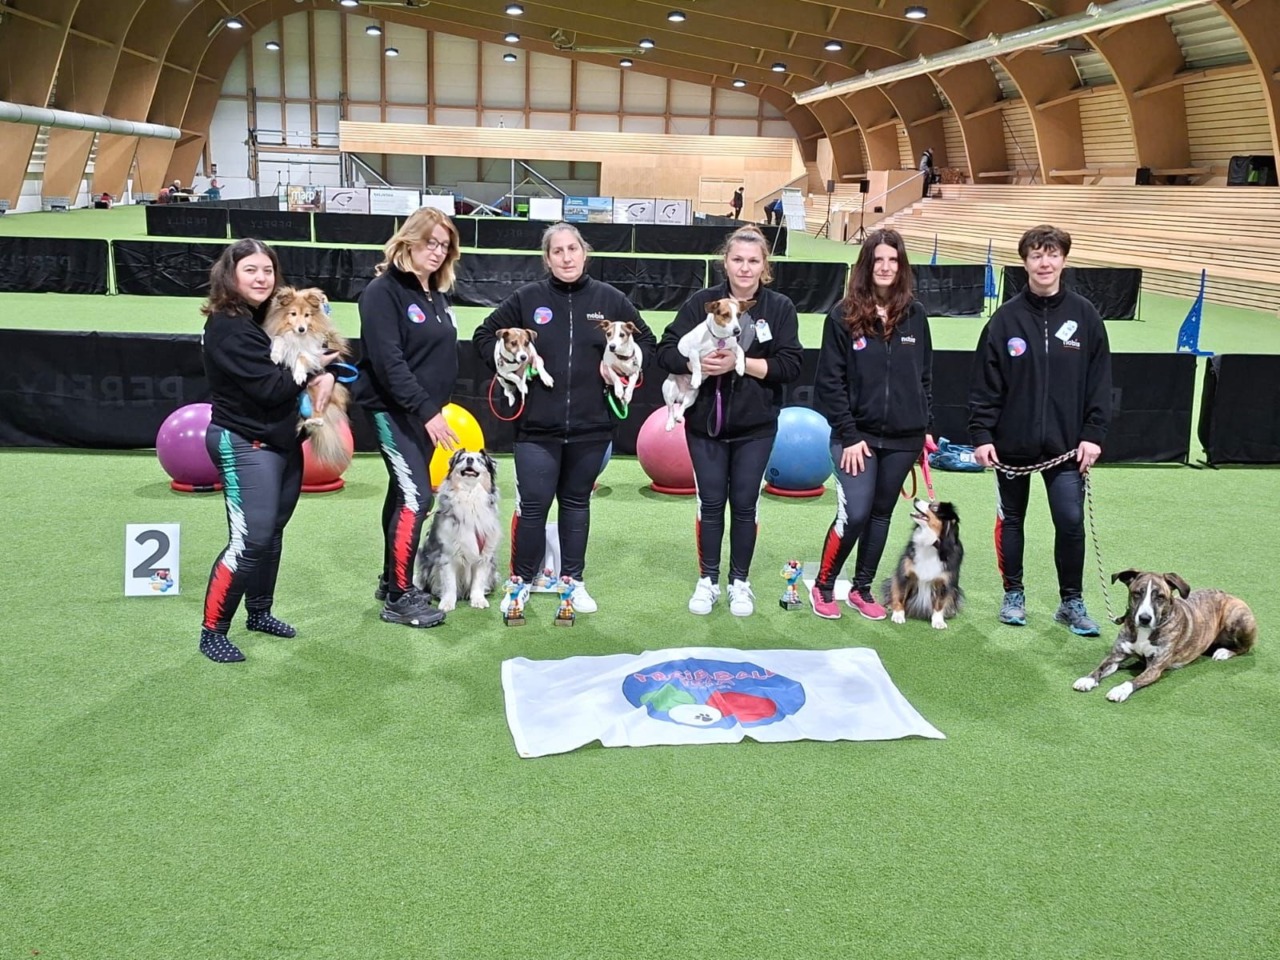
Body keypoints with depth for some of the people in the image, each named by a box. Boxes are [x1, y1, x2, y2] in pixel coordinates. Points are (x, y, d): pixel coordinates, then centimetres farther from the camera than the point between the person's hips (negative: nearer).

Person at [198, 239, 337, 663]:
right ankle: (212, 631, -1)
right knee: (250, 541, -12)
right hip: (245, 445, -9)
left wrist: (327, 374, -13)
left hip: (282, 440, 9)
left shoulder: (266, 317, 11)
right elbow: (269, 387, -23)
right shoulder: (228, 328, -17)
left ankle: (259, 612, 31)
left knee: (272, 532, 16)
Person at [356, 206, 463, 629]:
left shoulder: (437, 293, 12)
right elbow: (388, 361, -22)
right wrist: (426, 410, -25)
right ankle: (399, 598, -3)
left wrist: (442, 406, 9)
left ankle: (392, 581, 25)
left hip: (424, 411, 8)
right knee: (415, 497, -11)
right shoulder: (383, 290, -13)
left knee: (405, 493, 14)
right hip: (393, 410, -8)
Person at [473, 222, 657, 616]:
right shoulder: (527, 298, -1)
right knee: (533, 505, -1)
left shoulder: (610, 299, 2)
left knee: (577, 502, 15)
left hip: (591, 426, 2)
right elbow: (485, 335, 8)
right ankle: (522, 582, 15)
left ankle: (574, 580, 27)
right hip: (537, 425, -1)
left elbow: (646, 340, 13)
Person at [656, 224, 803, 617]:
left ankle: (740, 581, 25)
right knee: (711, 503, 10)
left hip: (755, 427, 0)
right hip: (705, 423, 0)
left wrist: (739, 362, -21)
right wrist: (698, 362, -26)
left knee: (744, 504, 10)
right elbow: (666, 352, -7)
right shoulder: (702, 302, -4)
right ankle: (707, 580, 25)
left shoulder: (780, 307, -4)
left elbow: (790, 364, -11)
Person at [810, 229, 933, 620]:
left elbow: (924, 376, 11)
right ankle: (823, 586, 10)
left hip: (903, 438, 4)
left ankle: (862, 588, 26)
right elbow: (831, 382, -6)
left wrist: (926, 427, 7)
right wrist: (849, 436, -11)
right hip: (857, 435, -4)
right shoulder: (843, 316, -5)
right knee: (854, 514, -10)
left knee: (881, 514, 12)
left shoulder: (915, 314, 4)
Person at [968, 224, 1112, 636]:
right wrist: (981, 435, -7)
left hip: (1066, 443, 0)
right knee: (1011, 520, 11)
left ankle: (1072, 602, 13)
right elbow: (985, 384, -2)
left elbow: (1100, 381, 3)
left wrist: (1093, 434, -3)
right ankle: (1013, 594, 27)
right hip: (1012, 442, 0)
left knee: (1071, 520, -4)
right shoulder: (1006, 318, -2)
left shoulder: (1084, 316, 1)